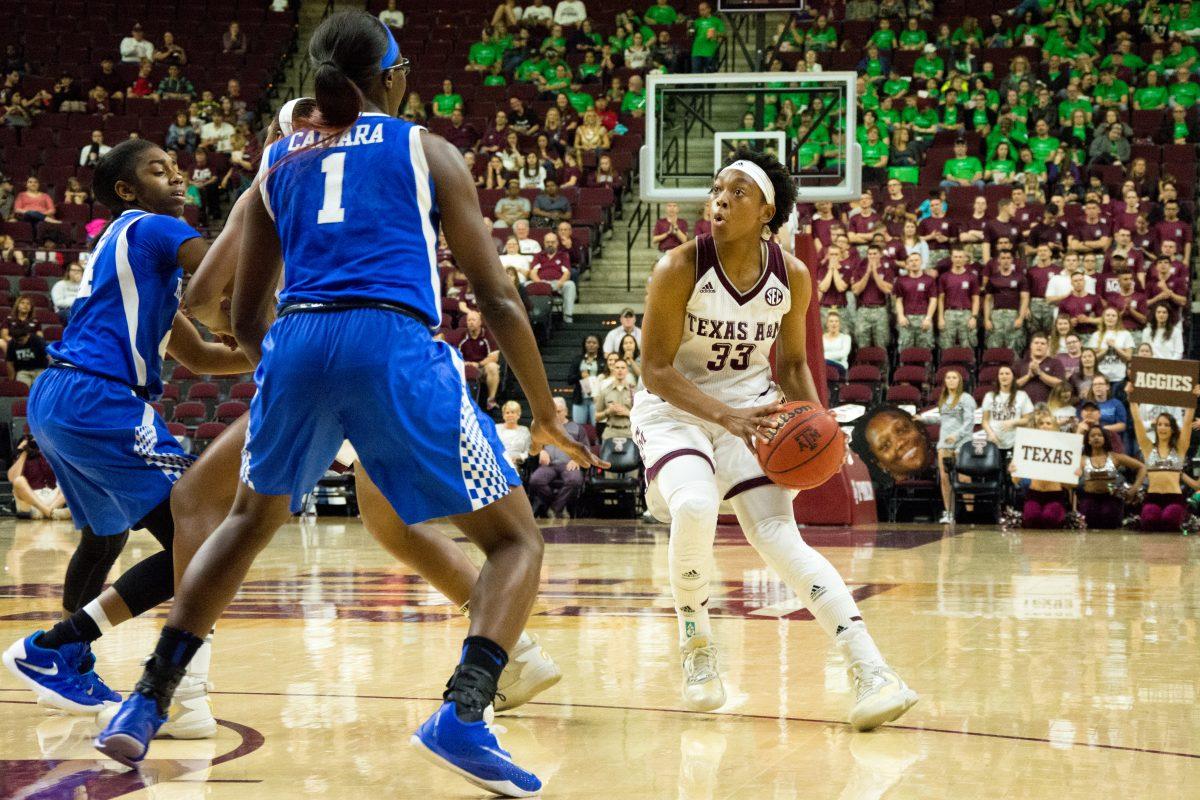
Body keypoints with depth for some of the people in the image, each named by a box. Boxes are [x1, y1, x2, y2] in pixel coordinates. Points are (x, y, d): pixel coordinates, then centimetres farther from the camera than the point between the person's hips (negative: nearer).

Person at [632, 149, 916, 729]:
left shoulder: (792, 277, -7)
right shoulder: (679, 269, -18)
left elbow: (791, 364, 9)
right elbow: (655, 371, -17)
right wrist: (726, 416, -29)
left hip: (751, 410, 2)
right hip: (674, 410, -2)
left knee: (779, 537, -16)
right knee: (694, 508, -31)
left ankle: (872, 674, -23)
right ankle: (696, 650, -6)